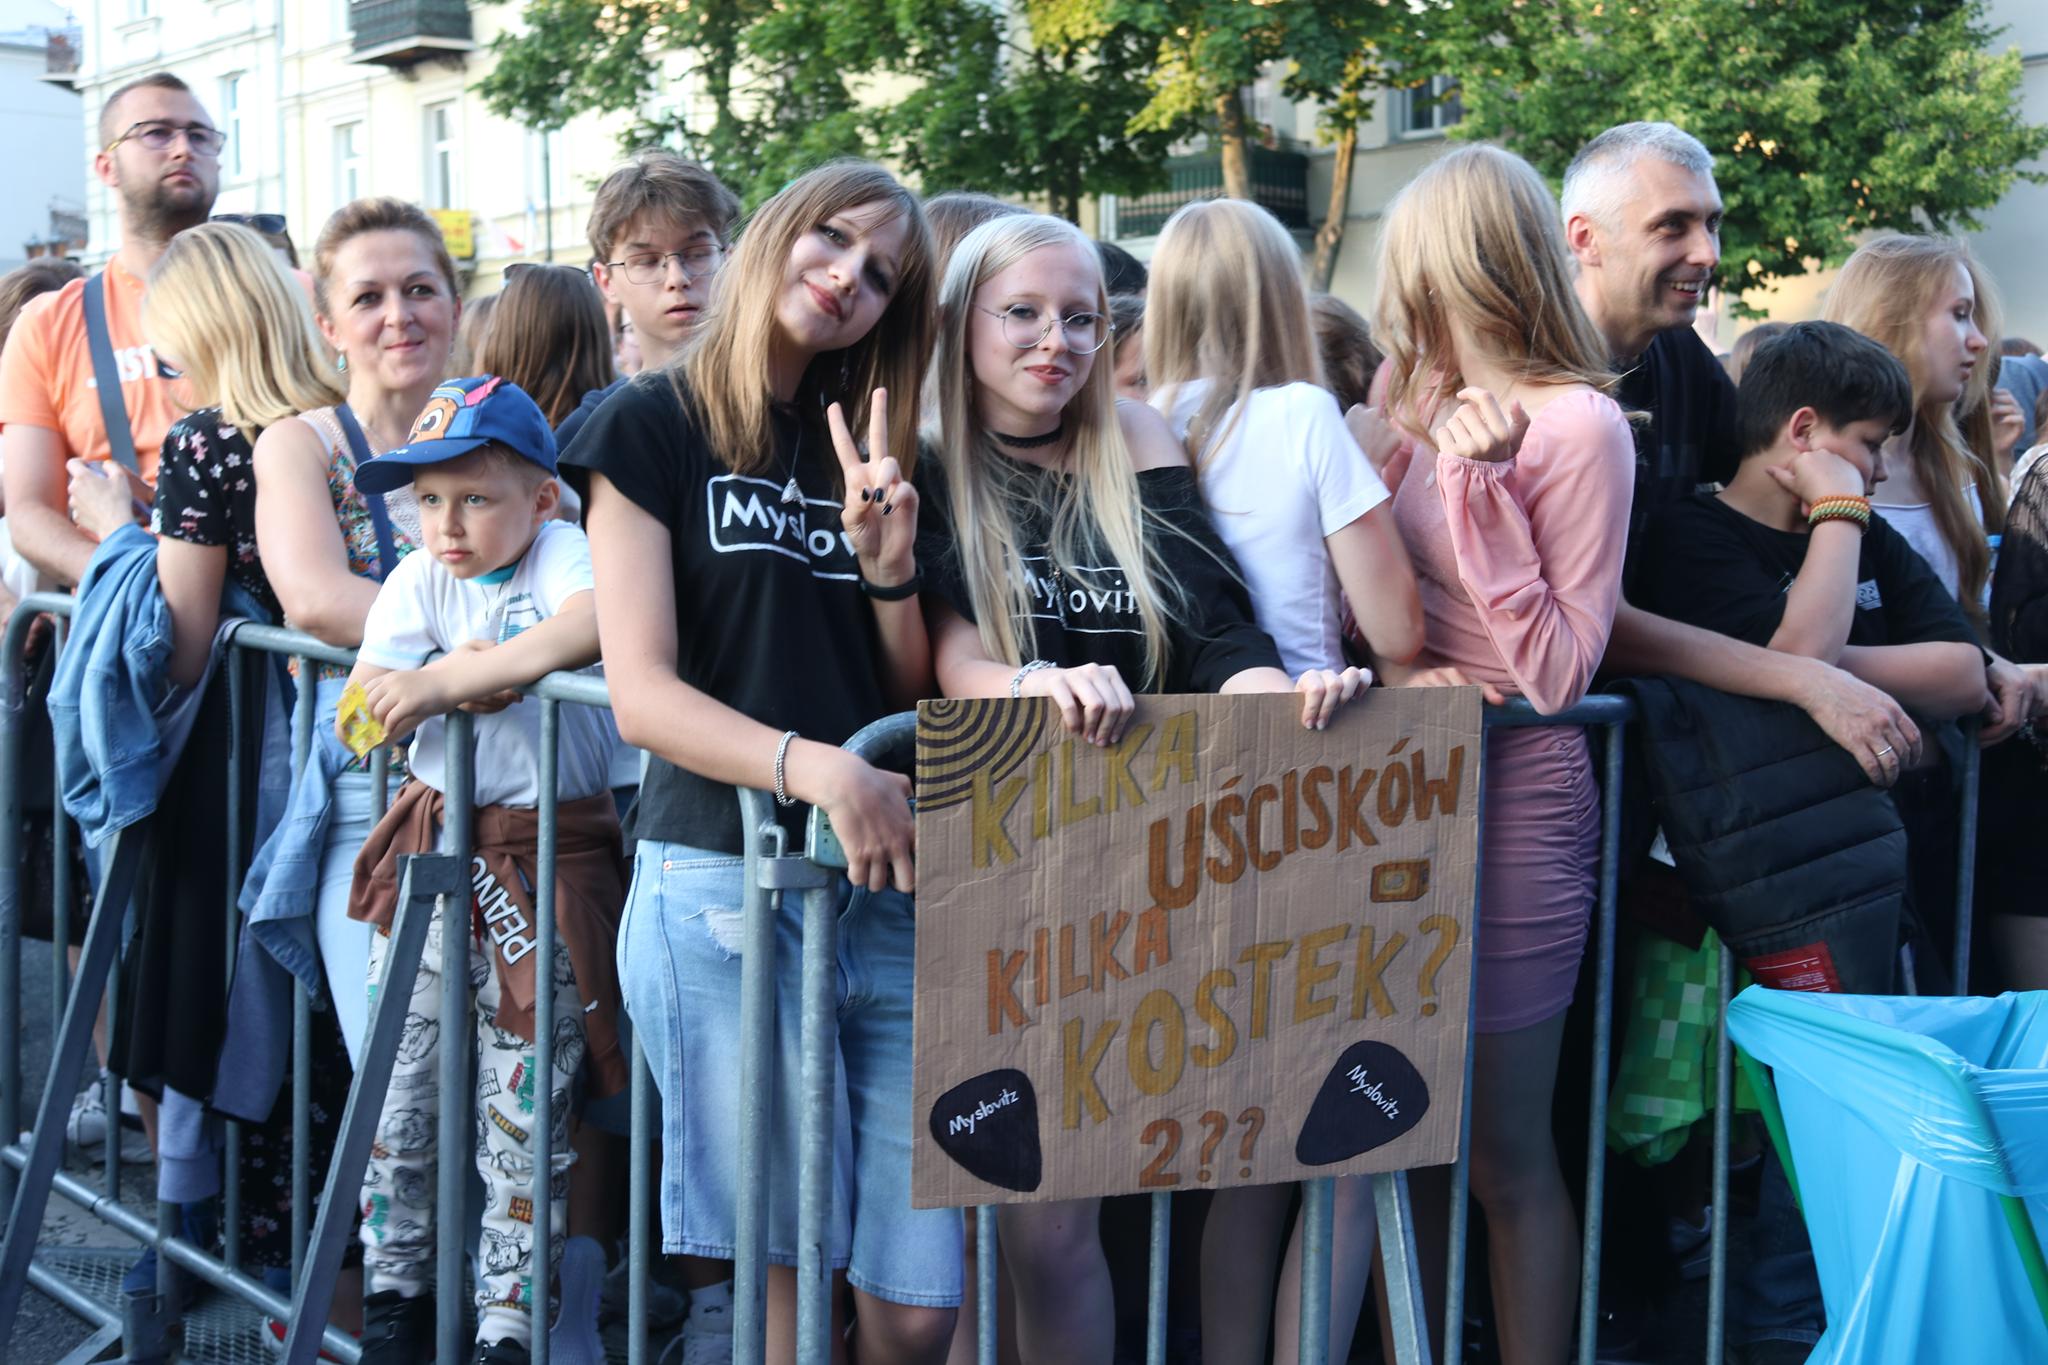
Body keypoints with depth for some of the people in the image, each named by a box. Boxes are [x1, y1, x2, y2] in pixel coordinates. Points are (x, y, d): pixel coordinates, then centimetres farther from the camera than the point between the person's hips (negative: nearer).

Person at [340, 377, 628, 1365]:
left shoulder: (562, 553, -9)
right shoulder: (419, 582, 5)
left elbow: (591, 626, -33)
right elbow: (367, 706, -3)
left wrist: (447, 680, -30)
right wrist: (478, 674, -18)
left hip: (545, 858, -4)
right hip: (430, 845, 4)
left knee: (525, 1099, 1)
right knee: (401, 1080, 9)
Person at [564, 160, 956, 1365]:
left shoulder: (870, 457, 19)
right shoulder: (656, 427, 4)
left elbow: (916, 700, 15)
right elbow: (642, 691, -8)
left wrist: (889, 571, -3)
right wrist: (810, 766, -23)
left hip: (888, 888, 5)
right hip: (721, 884, -4)